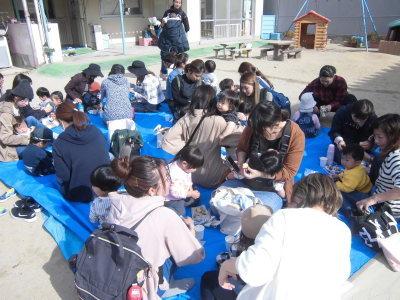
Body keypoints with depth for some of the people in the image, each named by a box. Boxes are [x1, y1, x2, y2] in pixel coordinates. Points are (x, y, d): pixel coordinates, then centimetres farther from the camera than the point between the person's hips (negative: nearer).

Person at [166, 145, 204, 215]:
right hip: (172, 198, -9)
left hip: (183, 193, 9)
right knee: (180, 212, -18)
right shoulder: (174, 173, -38)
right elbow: (175, 192, -34)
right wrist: (190, 194, -27)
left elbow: (189, 180, 8)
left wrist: (191, 189, -7)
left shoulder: (186, 167, -11)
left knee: (196, 198, 12)